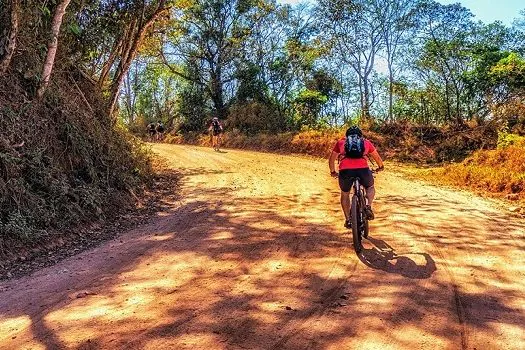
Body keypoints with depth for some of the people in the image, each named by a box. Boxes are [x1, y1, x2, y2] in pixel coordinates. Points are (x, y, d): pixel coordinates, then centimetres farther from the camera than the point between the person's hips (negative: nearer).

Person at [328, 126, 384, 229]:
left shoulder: (341, 142, 27)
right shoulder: (366, 142, 27)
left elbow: (331, 159, 33)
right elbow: (377, 157, 36)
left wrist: (333, 172, 48)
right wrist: (380, 167, 55)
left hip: (345, 170, 0)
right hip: (363, 170, 0)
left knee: (345, 194, 26)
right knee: (370, 187, 31)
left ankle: (348, 220, 20)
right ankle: (368, 207, 8)